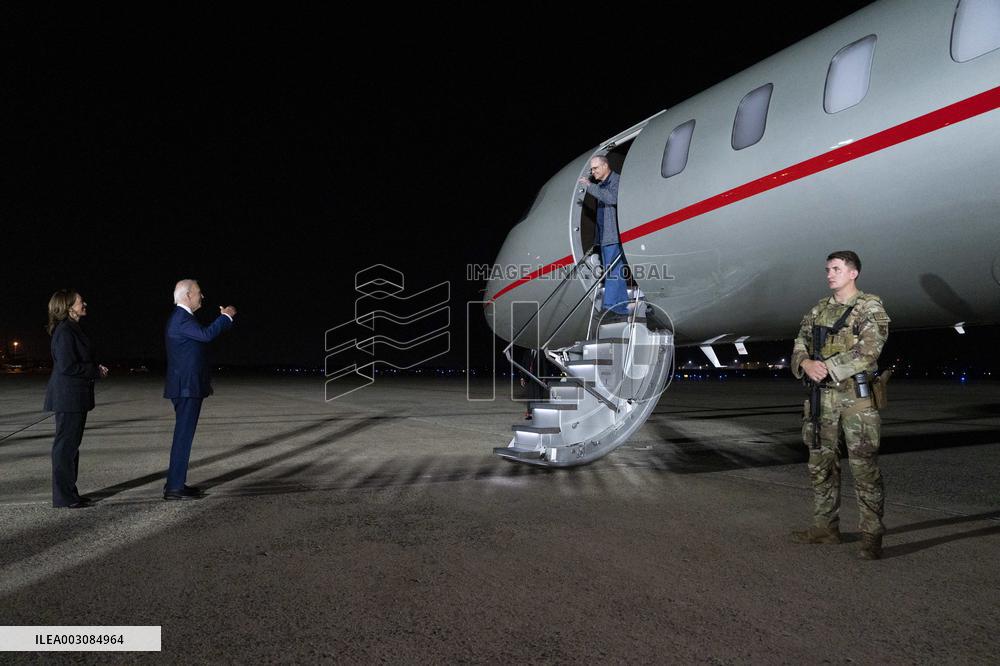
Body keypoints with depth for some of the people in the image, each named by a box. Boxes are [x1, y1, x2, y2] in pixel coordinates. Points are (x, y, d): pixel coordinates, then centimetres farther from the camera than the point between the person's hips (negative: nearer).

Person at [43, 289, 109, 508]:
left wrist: (95, 367, 8)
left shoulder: (72, 329, 15)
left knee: (71, 444, 15)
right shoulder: (64, 331, -16)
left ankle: (68, 492, 23)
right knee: (65, 445, -3)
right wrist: (96, 371, -13)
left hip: (75, 398, 10)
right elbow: (67, 366, -22)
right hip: (68, 398, -10)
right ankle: (64, 497, 4)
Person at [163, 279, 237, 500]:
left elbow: (203, 336, 22)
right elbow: (206, 334, -30)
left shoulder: (182, 317, 18)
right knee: (183, 436, -6)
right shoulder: (181, 318, -16)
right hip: (187, 387, -11)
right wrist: (226, 317, -19)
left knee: (183, 435, 15)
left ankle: (175, 482, 23)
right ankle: (175, 487, -1)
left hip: (188, 386, 11)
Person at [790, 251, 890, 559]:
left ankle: (872, 536, 3)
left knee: (865, 467, -5)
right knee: (821, 463, 11)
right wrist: (806, 363, -11)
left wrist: (827, 367, -19)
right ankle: (825, 527, 23)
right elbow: (800, 343, 11)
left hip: (856, 395, -6)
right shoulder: (819, 309, 15)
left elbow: (868, 350, -16)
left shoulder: (871, 307, -3)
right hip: (822, 396, 6)